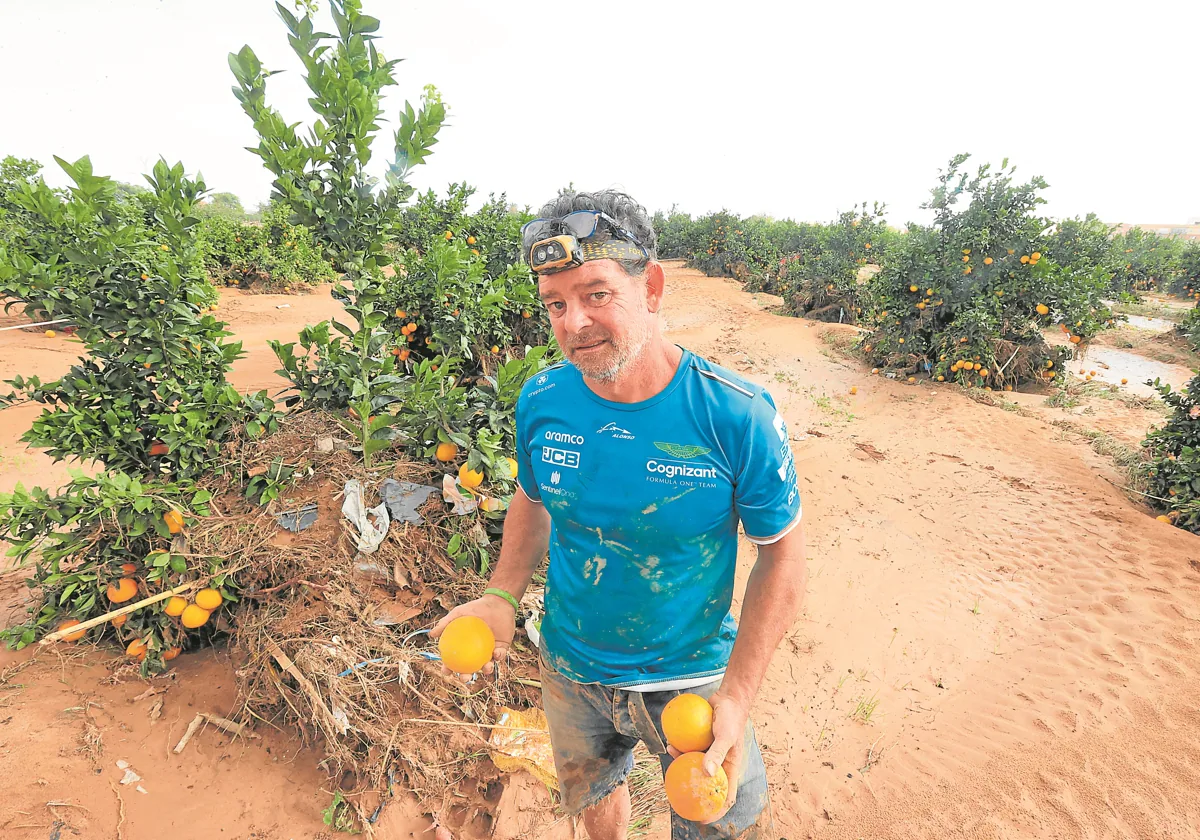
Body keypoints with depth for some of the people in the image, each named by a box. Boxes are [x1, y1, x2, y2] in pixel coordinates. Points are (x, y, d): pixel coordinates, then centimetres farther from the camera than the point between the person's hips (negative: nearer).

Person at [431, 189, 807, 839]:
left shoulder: (737, 416, -26)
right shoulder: (540, 402, -15)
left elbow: (781, 556, -15)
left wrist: (735, 697, -20)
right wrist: (502, 596, -10)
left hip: (693, 679, -3)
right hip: (571, 672, 4)